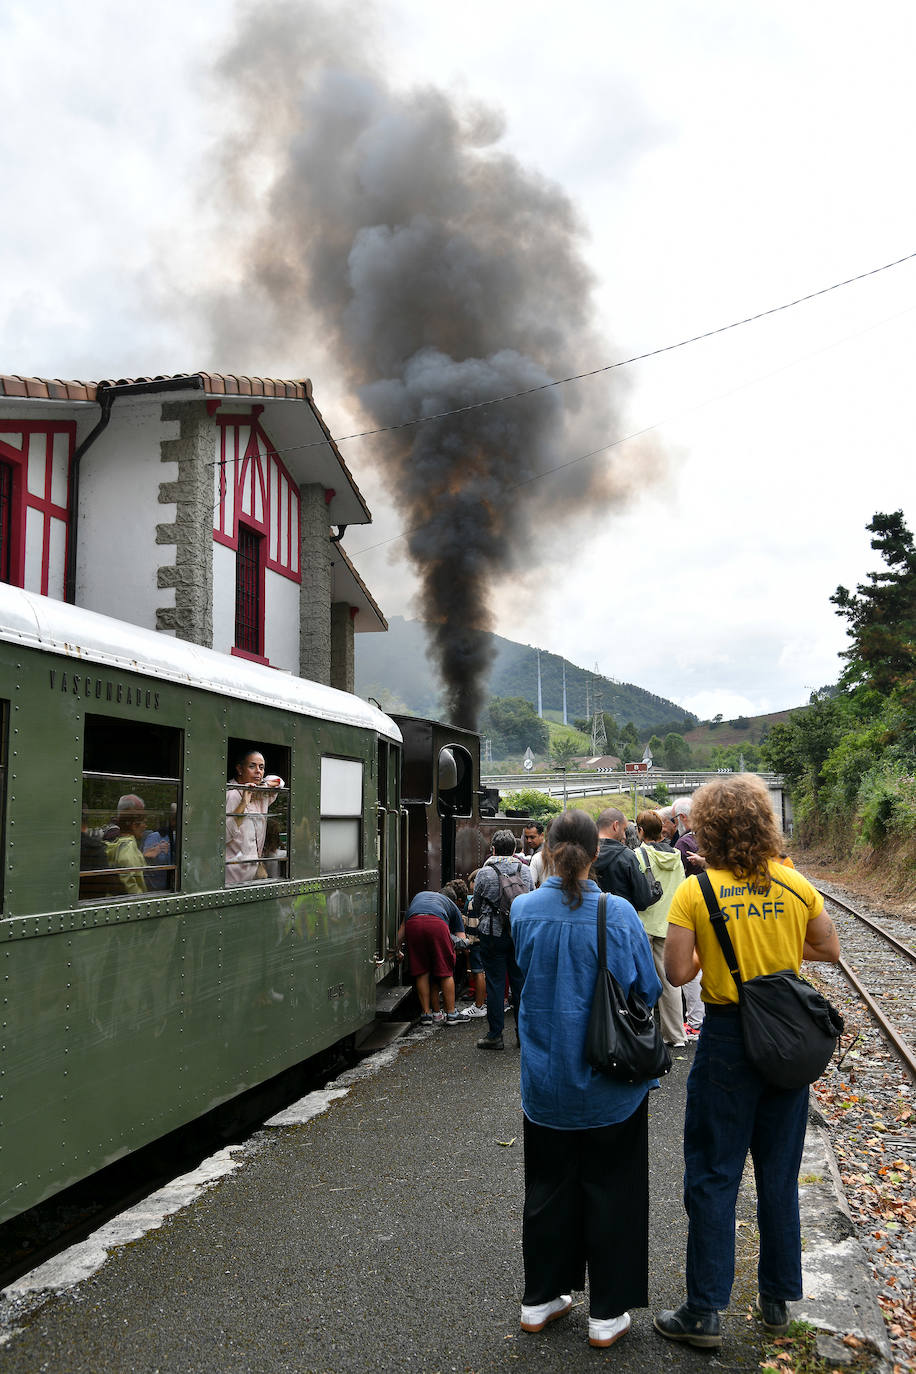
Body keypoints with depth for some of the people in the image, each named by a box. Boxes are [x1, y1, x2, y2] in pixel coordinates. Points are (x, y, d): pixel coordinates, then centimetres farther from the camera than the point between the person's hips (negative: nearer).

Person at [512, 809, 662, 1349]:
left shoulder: (524, 910, -10)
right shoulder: (619, 914, -19)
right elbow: (649, 990, -8)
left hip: (545, 1082, 3)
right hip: (609, 1085, -3)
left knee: (548, 1188, 19)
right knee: (610, 1192, 14)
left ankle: (541, 1299, 32)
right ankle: (607, 1313, 24)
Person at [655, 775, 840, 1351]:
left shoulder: (694, 892, -13)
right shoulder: (796, 884, -4)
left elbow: (677, 973, -14)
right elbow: (831, 951, 7)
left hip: (728, 1038, -3)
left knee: (713, 1176, 8)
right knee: (780, 1175, 17)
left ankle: (706, 1312, 15)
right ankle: (778, 1301, 30)